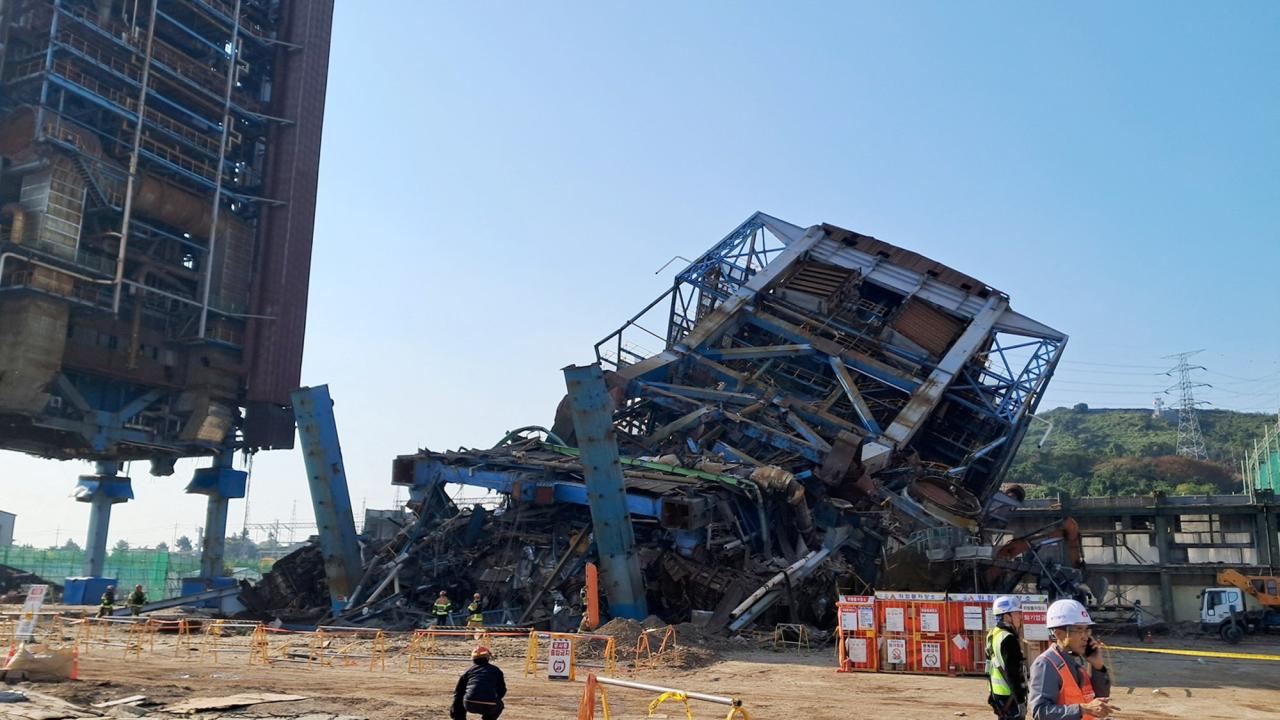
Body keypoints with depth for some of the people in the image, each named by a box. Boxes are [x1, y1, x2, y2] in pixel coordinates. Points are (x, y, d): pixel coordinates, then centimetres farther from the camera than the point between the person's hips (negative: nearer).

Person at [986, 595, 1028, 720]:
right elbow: (1013, 672, -21)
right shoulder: (1008, 639, -18)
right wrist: (1020, 700, -18)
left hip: (997, 692, 10)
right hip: (1009, 696, -10)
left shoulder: (994, 635, 11)